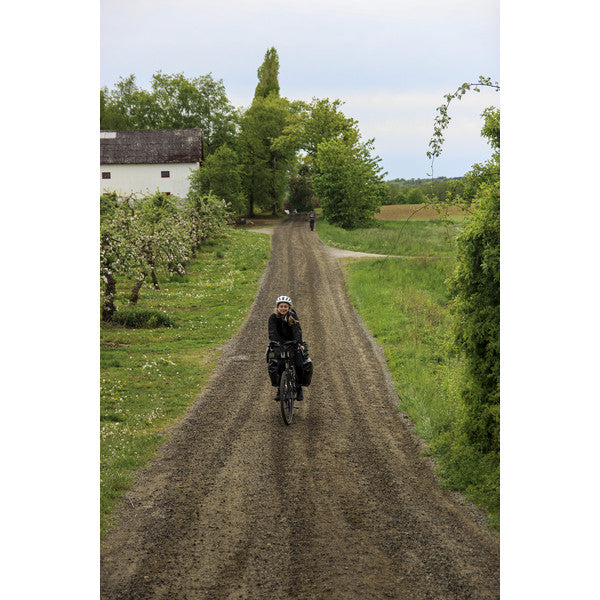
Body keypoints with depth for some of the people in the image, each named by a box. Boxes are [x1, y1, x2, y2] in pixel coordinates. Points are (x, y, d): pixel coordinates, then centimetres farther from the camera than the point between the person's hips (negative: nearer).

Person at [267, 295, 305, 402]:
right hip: (280, 344, 0)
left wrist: (299, 343, -42)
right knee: (278, 366, -16)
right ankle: (279, 389, 0)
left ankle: (299, 388, 7)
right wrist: (272, 344, -41)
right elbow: (272, 332, -24)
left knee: (299, 365, -13)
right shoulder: (273, 317, -13)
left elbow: (297, 331, -26)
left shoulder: (293, 316, -14)